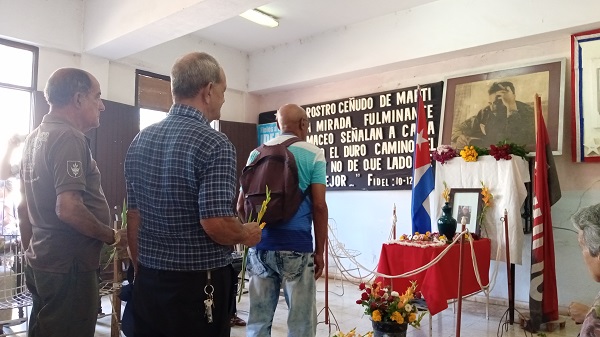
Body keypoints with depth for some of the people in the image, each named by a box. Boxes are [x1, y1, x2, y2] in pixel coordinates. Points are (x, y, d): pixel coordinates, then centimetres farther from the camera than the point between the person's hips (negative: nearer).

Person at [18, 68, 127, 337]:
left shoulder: (35, 138, 11)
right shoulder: (69, 138, -19)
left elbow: (24, 207, 17)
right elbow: (68, 208, -29)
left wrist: (30, 253, 25)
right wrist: (113, 237, -15)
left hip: (40, 262, 9)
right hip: (68, 265, -9)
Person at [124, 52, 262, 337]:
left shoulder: (140, 140, 4)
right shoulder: (214, 144, -19)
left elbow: (133, 216, 9)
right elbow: (216, 224, -25)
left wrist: (141, 270, 18)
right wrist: (247, 235, -4)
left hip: (148, 280, 7)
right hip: (199, 283, -6)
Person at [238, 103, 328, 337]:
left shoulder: (256, 154, 9)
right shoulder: (313, 155, -1)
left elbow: (242, 205, 10)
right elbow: (319, 206, -7)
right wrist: (319, 251, 0)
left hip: (260, 244, 4)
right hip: (296, 246, -4)